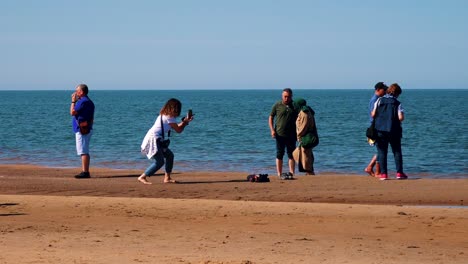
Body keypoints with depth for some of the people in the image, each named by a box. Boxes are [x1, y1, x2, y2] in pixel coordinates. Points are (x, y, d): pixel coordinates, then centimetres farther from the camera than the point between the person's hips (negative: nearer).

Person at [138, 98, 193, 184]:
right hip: (153, 139, -10)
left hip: (156, 140, 10)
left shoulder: (164, 115, 17)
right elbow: (178, 130, -6)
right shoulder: (169, 117, -12)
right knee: (160, 162, -12)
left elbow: (177, 127, 24)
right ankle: (142, 177, -8)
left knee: (169, 155, 14)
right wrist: (186, 122, 7)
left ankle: (167, 178, 16)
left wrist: (185, 121, 19)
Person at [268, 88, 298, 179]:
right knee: (279, 154, 2)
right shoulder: (277, 105, 0)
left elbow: (298, 119, 14)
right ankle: (279, 174, 5)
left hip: (291, 135, 2)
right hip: (280, 134, -2)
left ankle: (291, 173, 5)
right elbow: (271, 117, 5)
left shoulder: (294, 106, 6)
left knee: (291, 154, 2)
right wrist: (272, 130, -7)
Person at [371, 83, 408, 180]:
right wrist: (398, 120, 10)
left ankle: (383, 173, 1)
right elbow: (401, 117, -12)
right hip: (394, 131, -1)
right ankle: (399, 172, 4)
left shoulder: (379, 100, 1)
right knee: (397, 151, 9)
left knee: (382, 152, 6)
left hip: (380, 130, 1)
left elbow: (373, 114, -4)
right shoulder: (397, 103, -2)